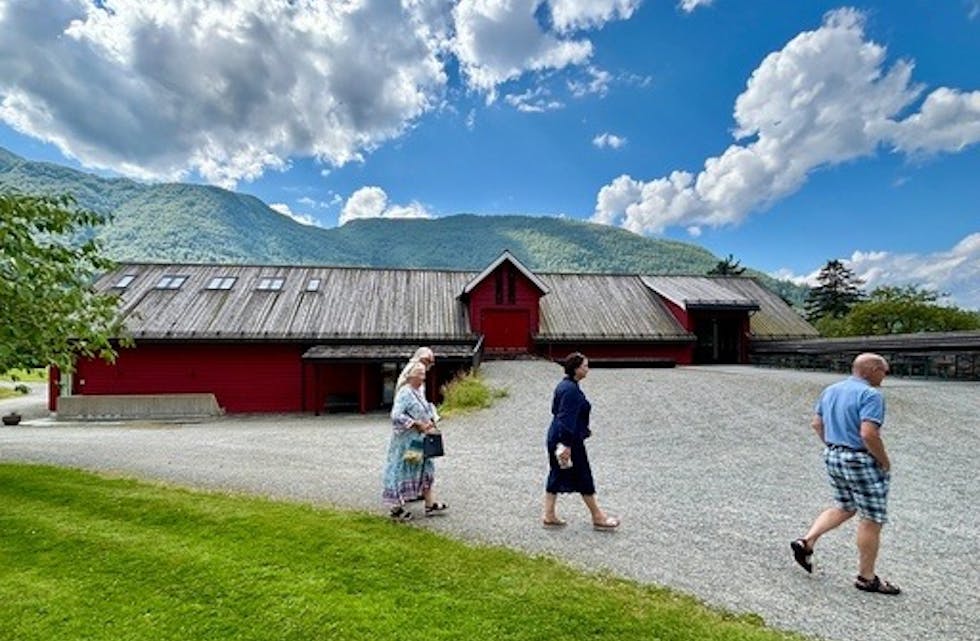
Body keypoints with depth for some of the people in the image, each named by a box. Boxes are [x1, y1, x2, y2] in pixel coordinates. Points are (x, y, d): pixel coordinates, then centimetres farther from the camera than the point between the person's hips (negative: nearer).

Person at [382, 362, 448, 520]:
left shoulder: (419, 391, 9)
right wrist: (418, 424, -24)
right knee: (401, 472, 3)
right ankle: (395, 508, 18)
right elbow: (396, 416, -28)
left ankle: (430, 505, 23)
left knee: (425, 469, 13)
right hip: (406, 440, -9)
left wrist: (429, 422, 3)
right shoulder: (404, 393, -19)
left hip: (419, 440, 10)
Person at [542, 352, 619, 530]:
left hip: (555, 438, 10)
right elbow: (567, 420, -24)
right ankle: (598, 517, 20)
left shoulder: (564, 385, 8)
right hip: (570, 440, -10)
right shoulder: (571, 389, -22)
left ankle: (549, 516, 23)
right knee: (583, 477, 5)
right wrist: (567, 445, -23)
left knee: (556, 475, 15)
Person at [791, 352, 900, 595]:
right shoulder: (870, 395, -17)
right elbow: (868, 434, -26)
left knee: (844, 508, 23)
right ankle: (866, 578, 18)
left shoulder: (831, 391, 8)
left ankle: (806, 542, 13)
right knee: (872, 519, 7)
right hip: (861, 462, -8)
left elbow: (817, 424, 14)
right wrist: (885, 462, -12)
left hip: (833, 457, 8)